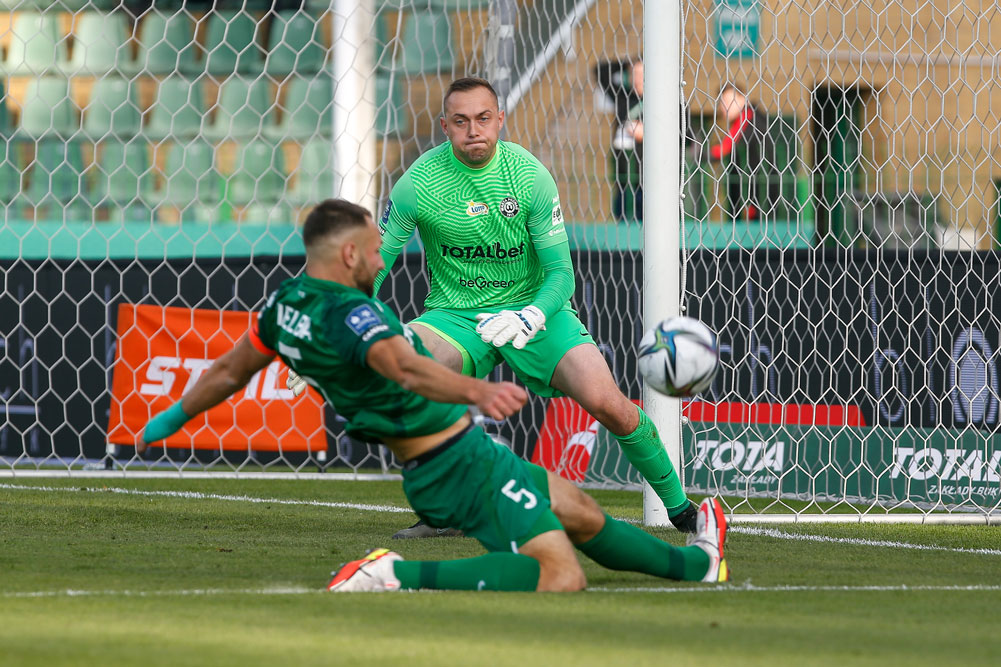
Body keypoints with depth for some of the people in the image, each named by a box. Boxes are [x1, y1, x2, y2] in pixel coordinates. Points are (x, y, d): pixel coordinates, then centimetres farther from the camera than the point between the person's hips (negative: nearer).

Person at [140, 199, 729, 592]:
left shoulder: (288, 304, 4)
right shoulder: (351, 315, -25)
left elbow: (230, 370, 18)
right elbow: (406, 368, -45)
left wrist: (173, 419, 35)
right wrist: (476, 391, -61)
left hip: (430, 470, 11)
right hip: (461, 465, -11)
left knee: (581, 512, 25)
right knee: (560, 580, -21)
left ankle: (697, 563, 43)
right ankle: (399, 577, -17)